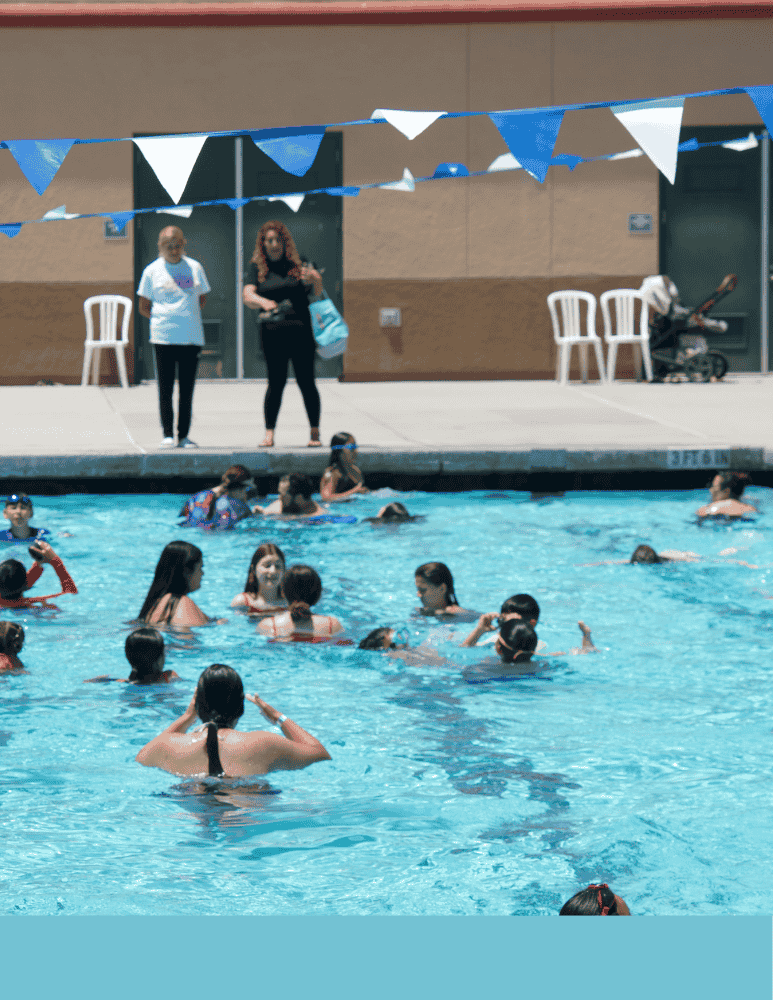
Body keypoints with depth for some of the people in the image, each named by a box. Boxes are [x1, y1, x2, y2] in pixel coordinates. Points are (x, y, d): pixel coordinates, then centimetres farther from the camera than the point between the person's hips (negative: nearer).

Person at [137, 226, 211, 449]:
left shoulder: (194, 268, 10)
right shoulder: (152, 271, 5)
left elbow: (202, 300, 19)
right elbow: (143, 307, 10)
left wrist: (188, 318, 7)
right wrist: (161, 319, 0)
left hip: (192, 337, 2)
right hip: (163, 337, -2)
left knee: (187, 389, 3)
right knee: (165, 388, -2)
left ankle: (183, 436, 8)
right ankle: (168, 435, 1)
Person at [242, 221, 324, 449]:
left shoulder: (297, 265, 9)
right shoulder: (257, 268, 8)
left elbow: (319, 294, 7)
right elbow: (247, 295, -5)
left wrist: (316, 280, -16)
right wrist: (262, 301, -27)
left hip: (301, 330, 0)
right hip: (272, 333, 0)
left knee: (306, 381, 0)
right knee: (276, 382, -1)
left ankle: (314, 432, 7)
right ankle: (269, 434, 2)